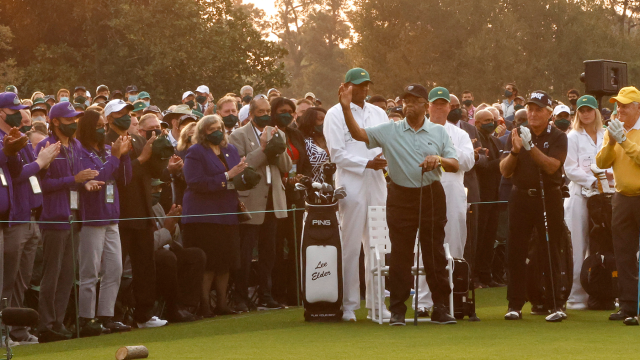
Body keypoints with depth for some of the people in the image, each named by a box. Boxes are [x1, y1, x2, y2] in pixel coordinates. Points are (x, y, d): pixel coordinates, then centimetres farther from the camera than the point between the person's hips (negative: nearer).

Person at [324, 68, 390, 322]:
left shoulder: (378, 114, 17)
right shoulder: (335, 115, 0)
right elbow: (337, 154, -7)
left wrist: (385, 159, -5)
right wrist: (367, 164, -13)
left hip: (377, 184, 5)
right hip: (351, 184, -5)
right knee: (351, 247, -5)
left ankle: (376, 303, 10)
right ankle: (349, 305, -1)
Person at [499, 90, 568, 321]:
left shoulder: (558, 137, 1)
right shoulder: (517, 135, 9)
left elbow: (552, 166, -15)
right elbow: (505, 170, 2)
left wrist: (531, 147, -24)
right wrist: (515, 151, -16)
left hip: (549, 198, -3)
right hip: (521, 197, 3)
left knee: (550, 254, -4)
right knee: (515, 252, 1)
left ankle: (555, 305, -2)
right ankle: (515, 304, 6)